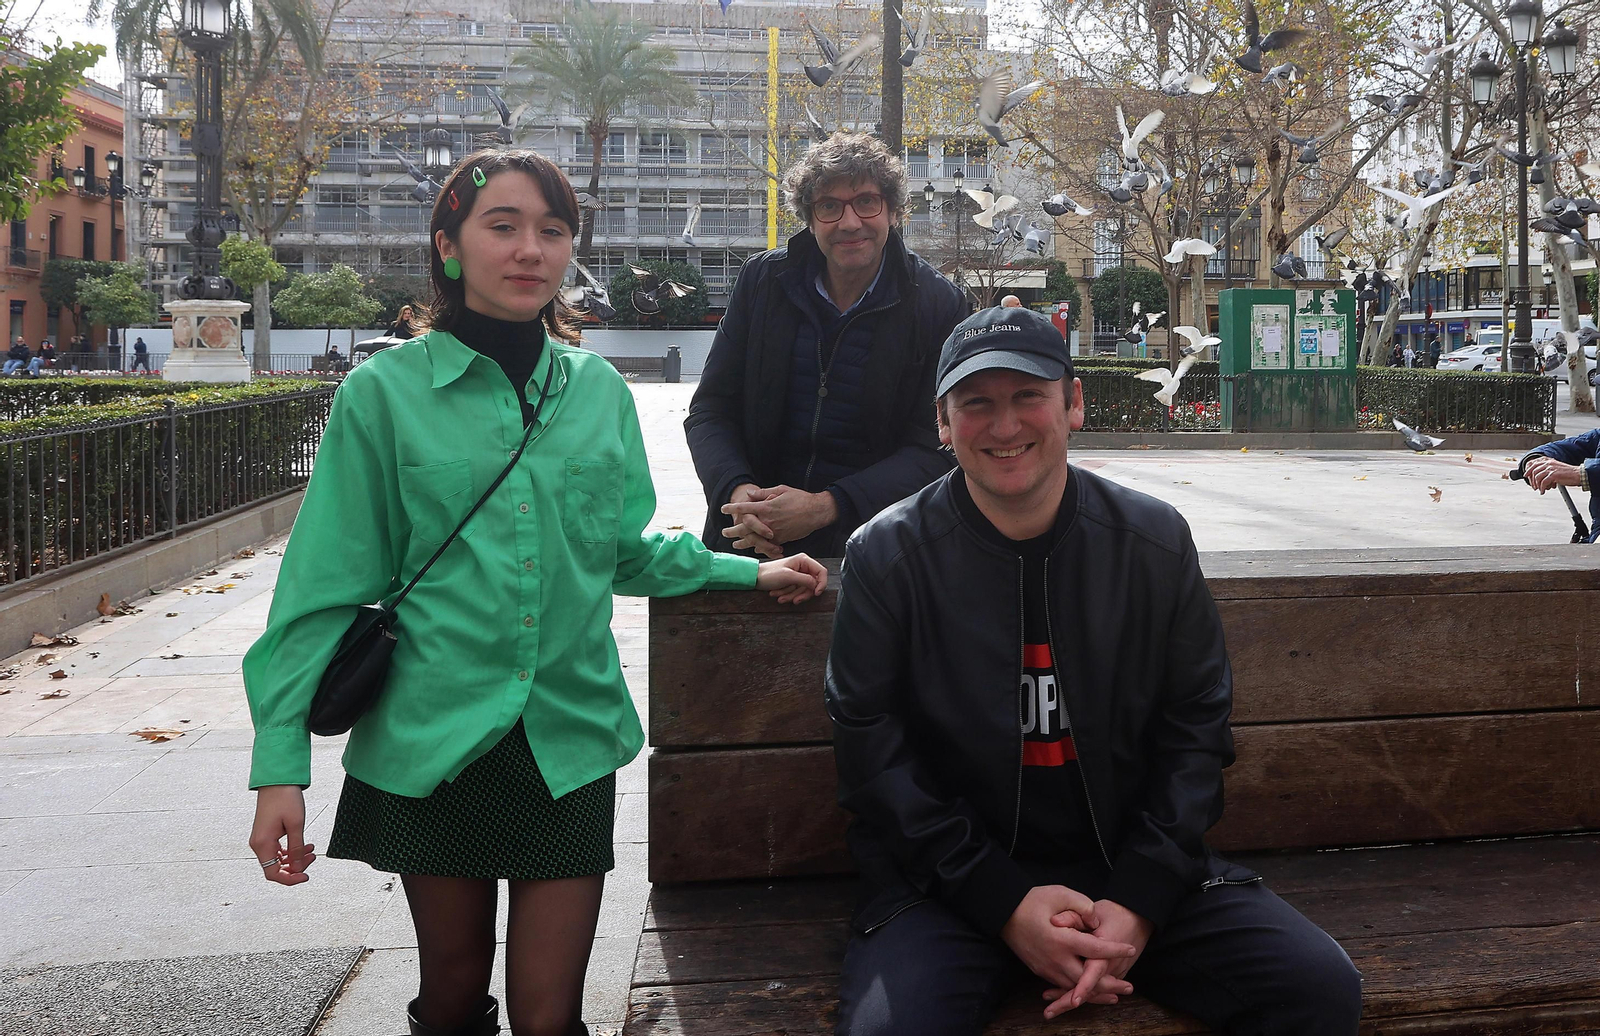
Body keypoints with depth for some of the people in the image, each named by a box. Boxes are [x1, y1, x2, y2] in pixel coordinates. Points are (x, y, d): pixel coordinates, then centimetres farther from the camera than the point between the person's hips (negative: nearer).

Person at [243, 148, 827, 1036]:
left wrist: (749, 573, 13)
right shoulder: (385, 392, -5)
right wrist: (281, 765, -9)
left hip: (568, 740, 2)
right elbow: (325, 588, -5)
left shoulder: (599, 390, 5)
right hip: (430, 743, -2)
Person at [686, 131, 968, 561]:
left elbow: (934, 448, -4)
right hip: (748, 540, 2)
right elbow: (711, 409, 8)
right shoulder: (762, 280, 6)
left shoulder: (938, 304, -1)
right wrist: (736, 491, -13)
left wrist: (825, 507, -17)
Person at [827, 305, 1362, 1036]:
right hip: (951, 884, -2)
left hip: (1133, 868, 3)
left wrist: (1140, 900, -9)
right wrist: (1005, 902, -14)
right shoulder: (884, 558, -5)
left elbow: (1195, 728, 3)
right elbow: (873, 755, -6)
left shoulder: (1155, 542, 2)